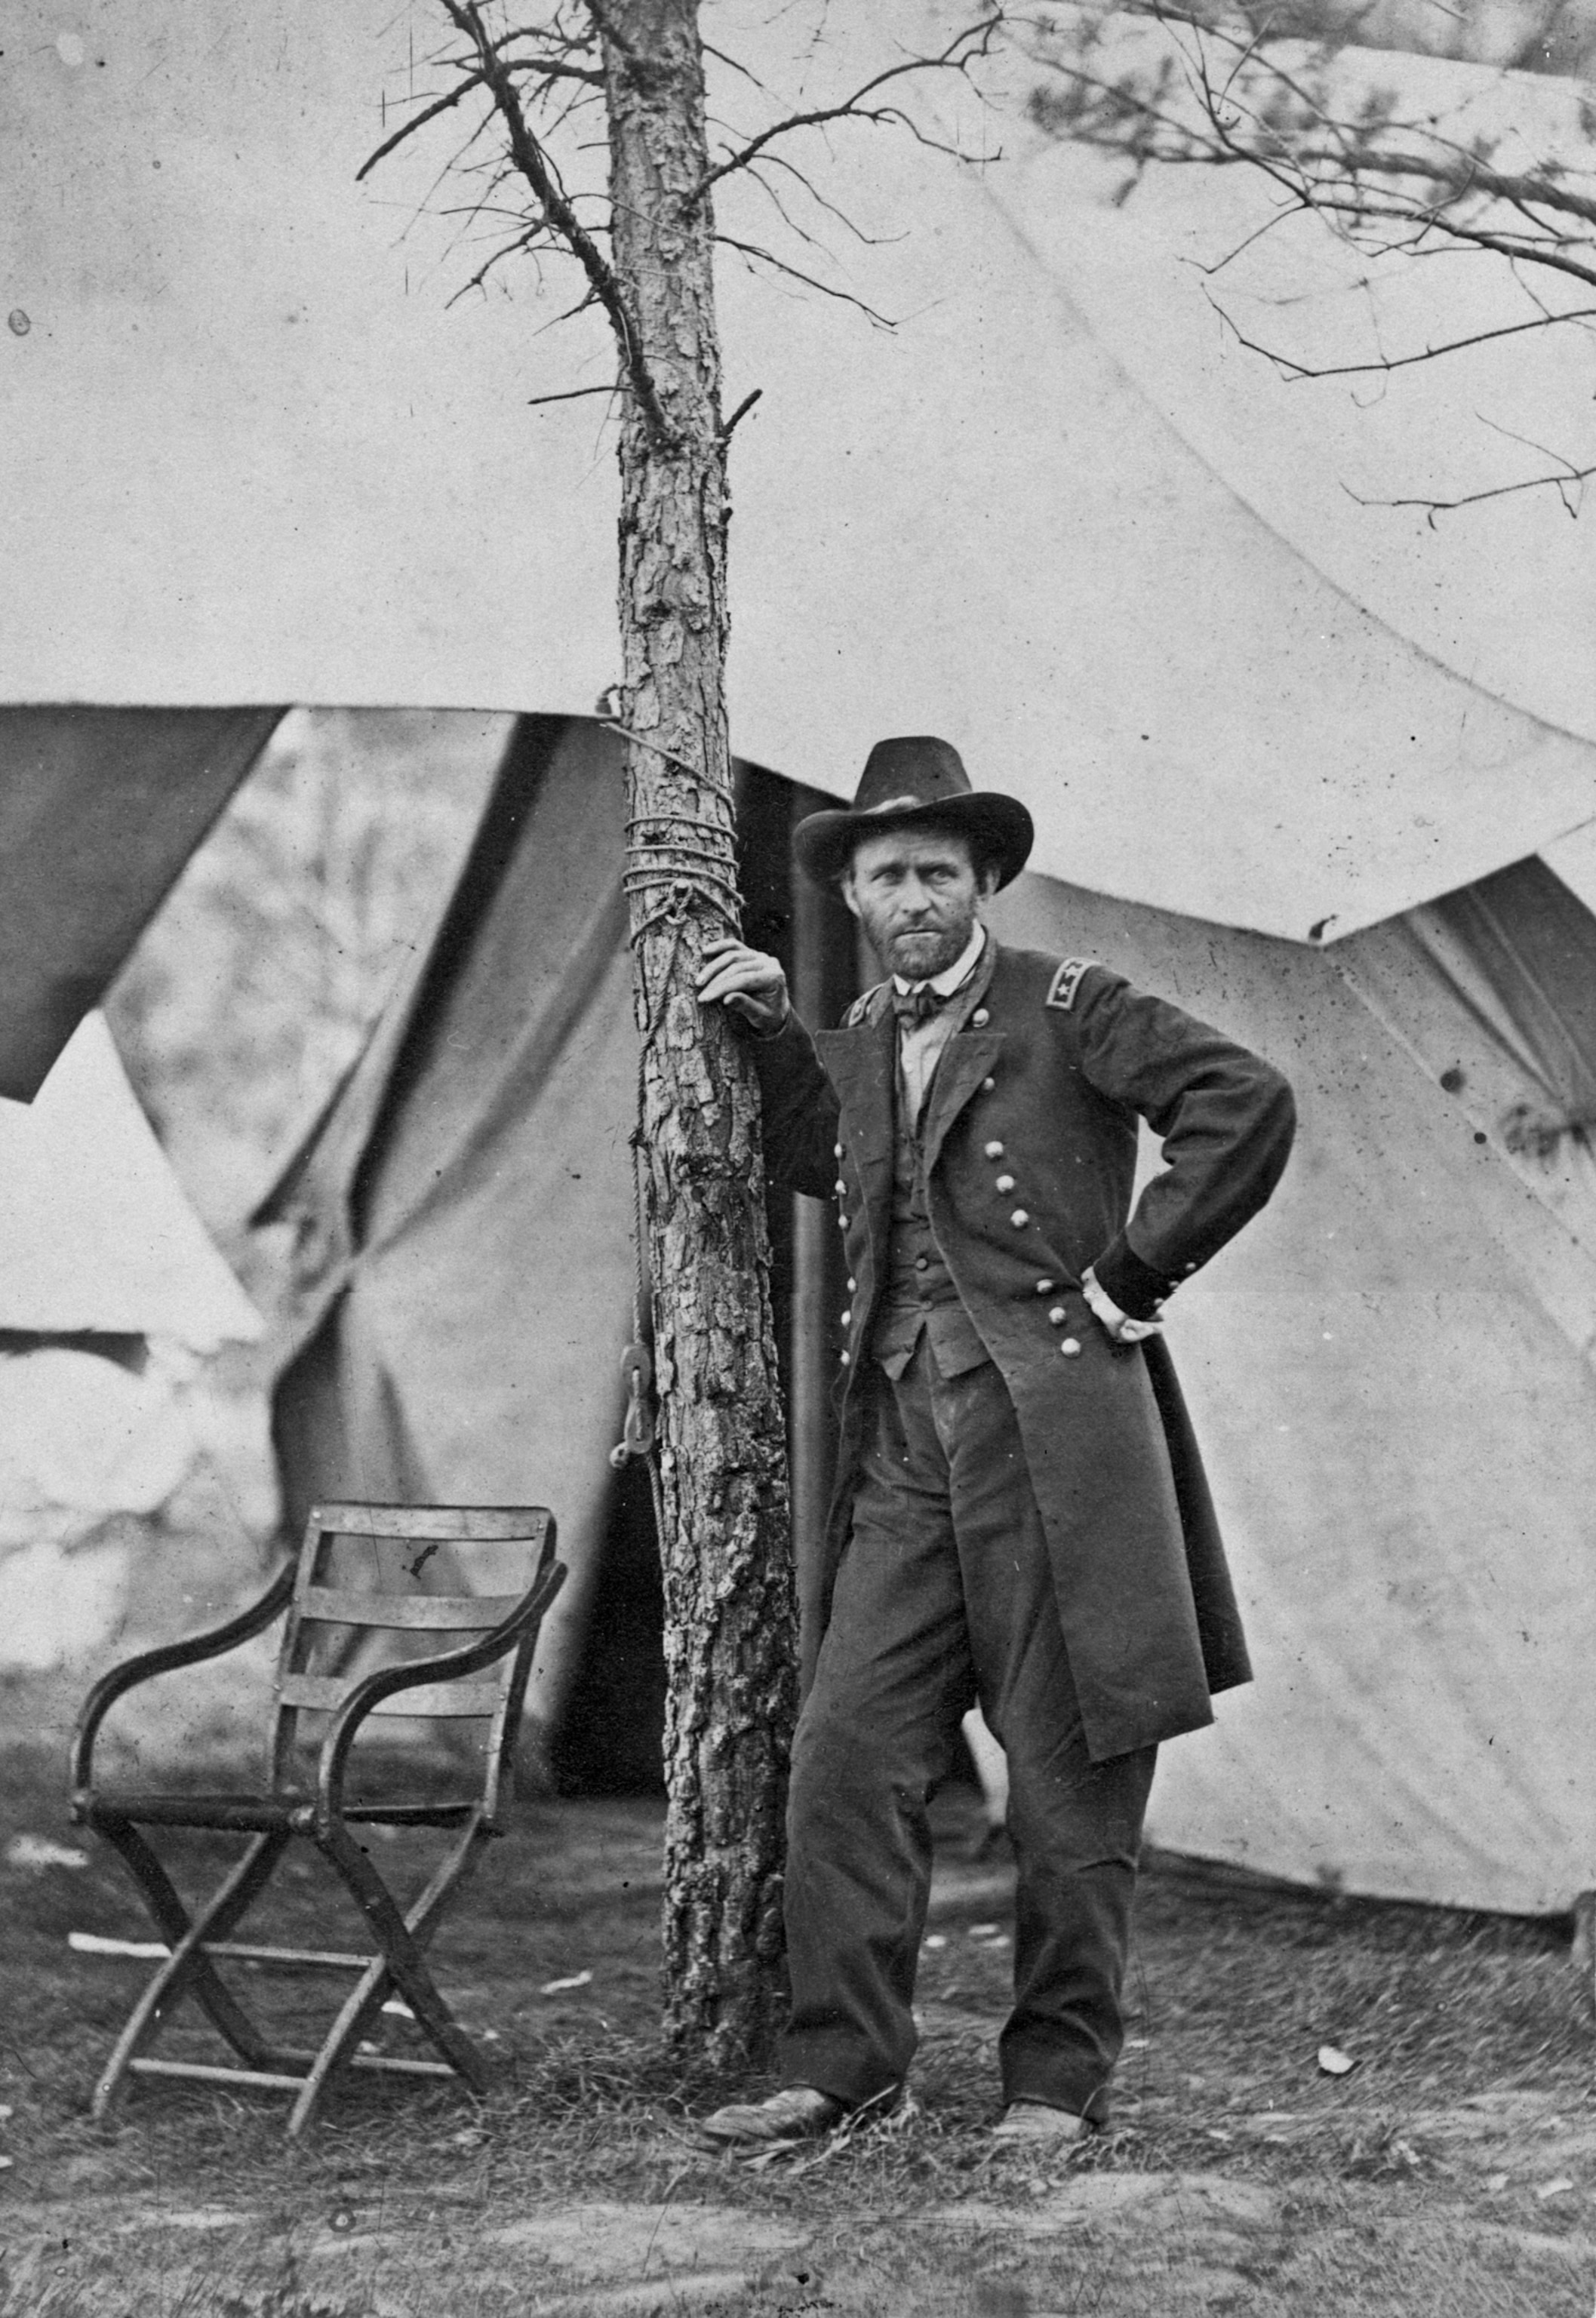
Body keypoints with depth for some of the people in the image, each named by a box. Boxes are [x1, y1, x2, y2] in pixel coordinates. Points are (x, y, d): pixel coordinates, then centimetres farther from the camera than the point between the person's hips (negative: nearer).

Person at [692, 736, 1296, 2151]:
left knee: (1070, 1777, 2)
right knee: (849, 1755, -1)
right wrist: (770, 1027, 22)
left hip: (1055, 1435, -5)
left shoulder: (1066, 1009, -3)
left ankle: (1060, 2078, 12)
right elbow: (821, 1165, 35)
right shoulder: (862, 1040, 17)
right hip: (906, 1454, 6)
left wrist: (1136, 1269, -10)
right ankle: (841, 2063, 7)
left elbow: (1250, 1104, -12)